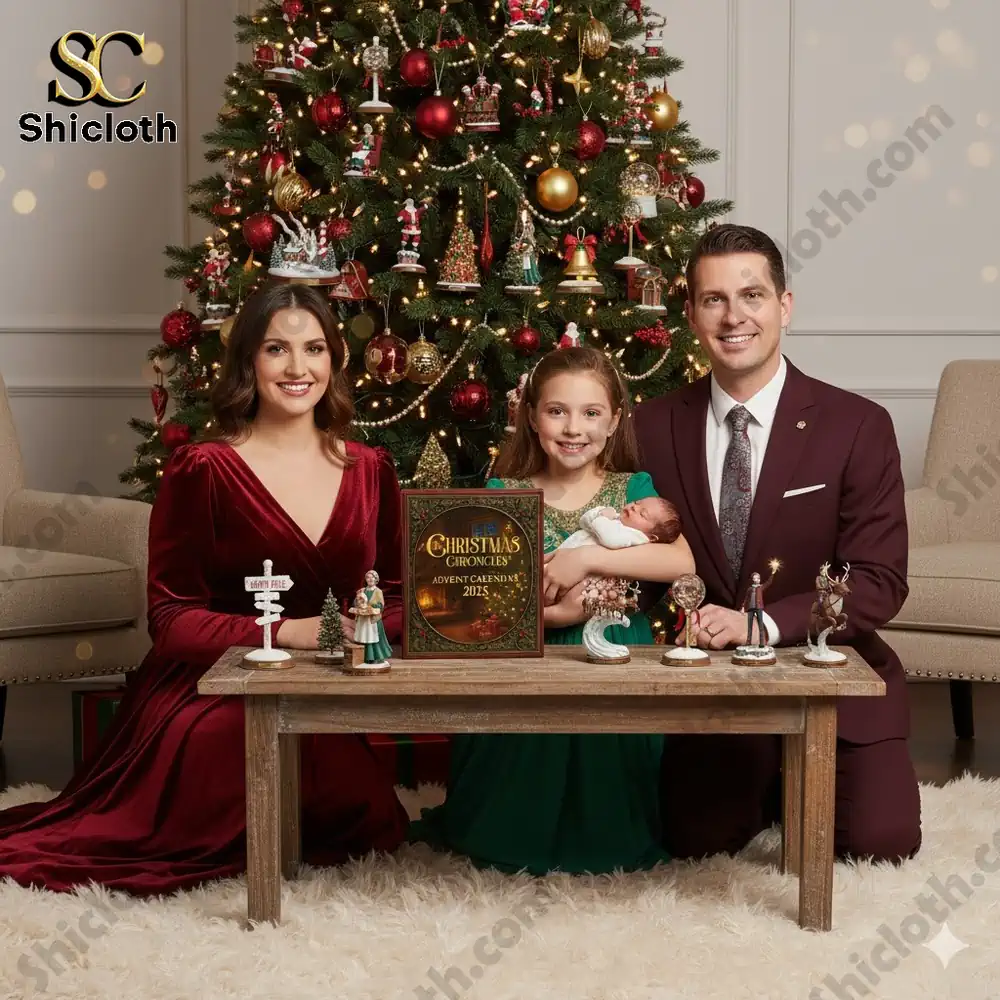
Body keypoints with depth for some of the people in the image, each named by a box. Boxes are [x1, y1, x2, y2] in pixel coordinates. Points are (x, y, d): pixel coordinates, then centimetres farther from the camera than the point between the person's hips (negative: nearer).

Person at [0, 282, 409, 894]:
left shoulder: (370, 470, 7)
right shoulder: (202, 469, -8)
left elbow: (399, 594, 10)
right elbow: (172, 620, -9)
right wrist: (285, 631, -21)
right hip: (208, 699, -5)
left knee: (376, 832, -16)